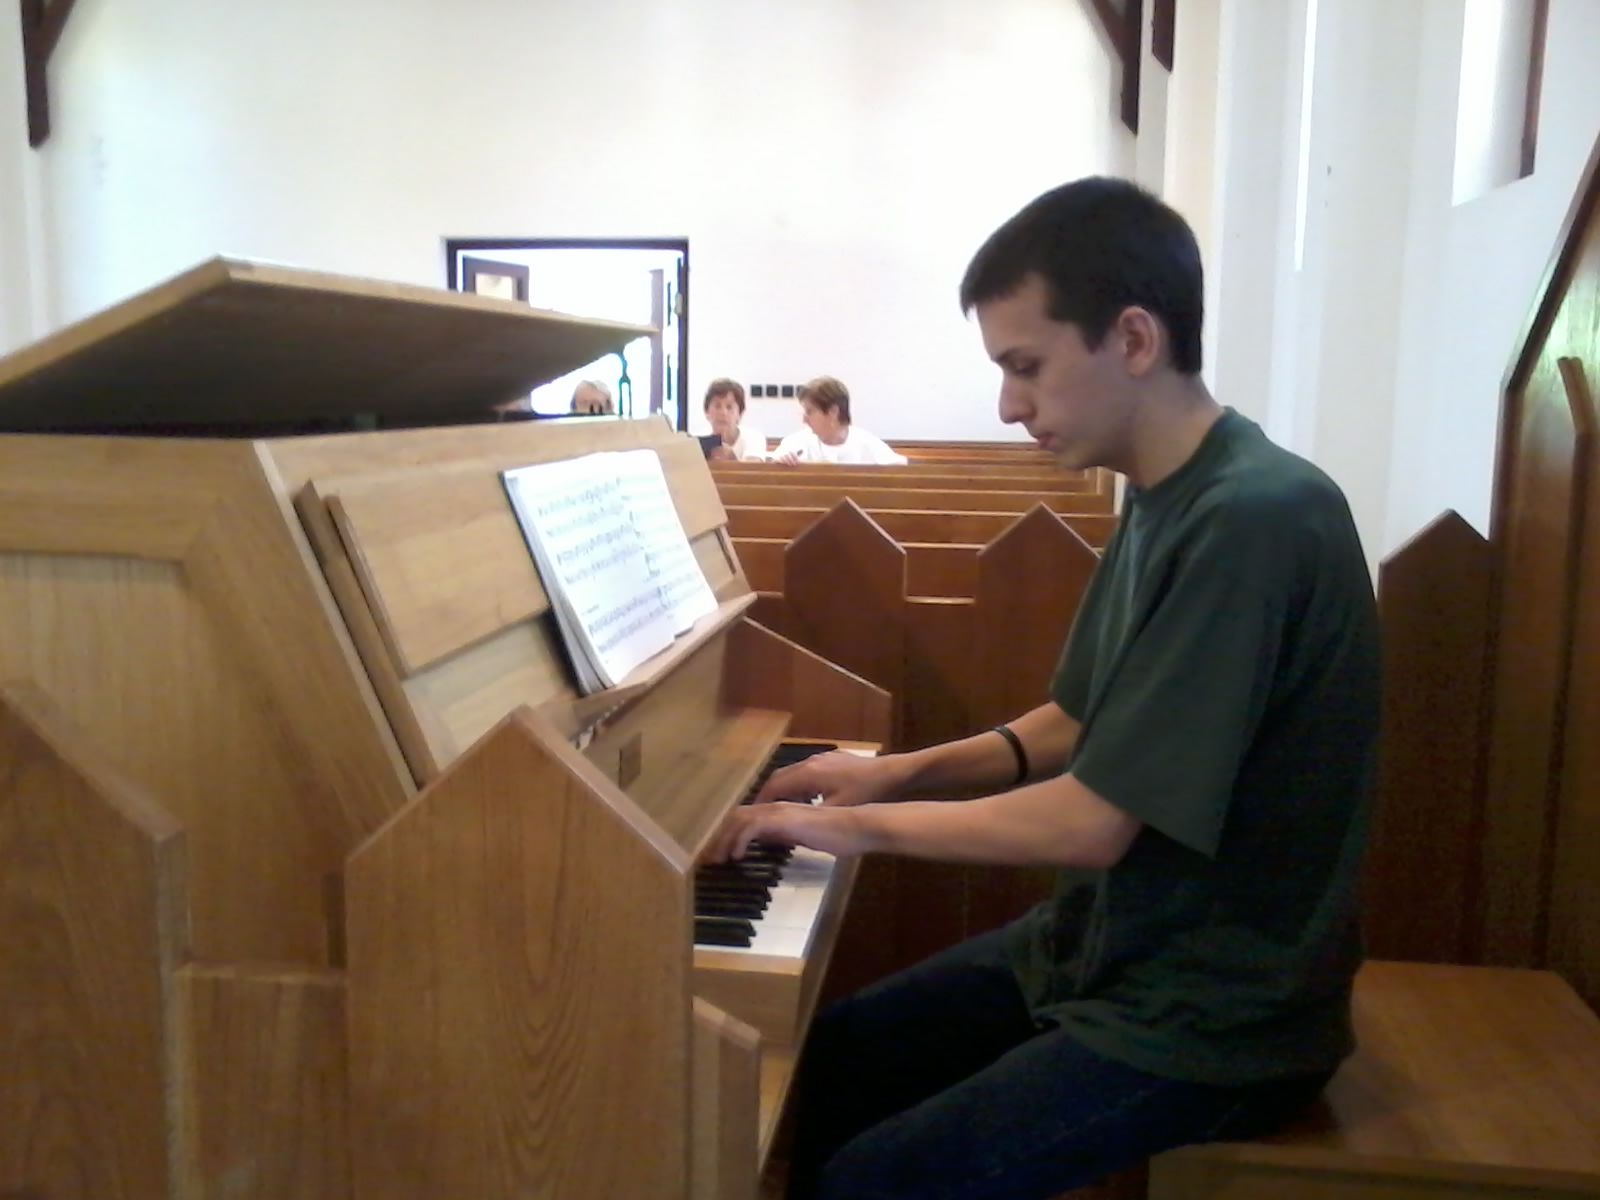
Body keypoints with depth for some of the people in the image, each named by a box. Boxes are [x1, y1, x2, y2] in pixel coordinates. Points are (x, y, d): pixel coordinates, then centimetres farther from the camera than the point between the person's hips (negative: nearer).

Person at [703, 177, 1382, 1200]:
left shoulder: (1255, 520, -26)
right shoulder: (1162, 498, 4)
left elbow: (1094, 822, -26)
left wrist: (863, 826, -16)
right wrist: (902, 771, 1)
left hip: (1211, 1016, -9)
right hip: (1101, 942, 9)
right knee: (816, 1068, 11)